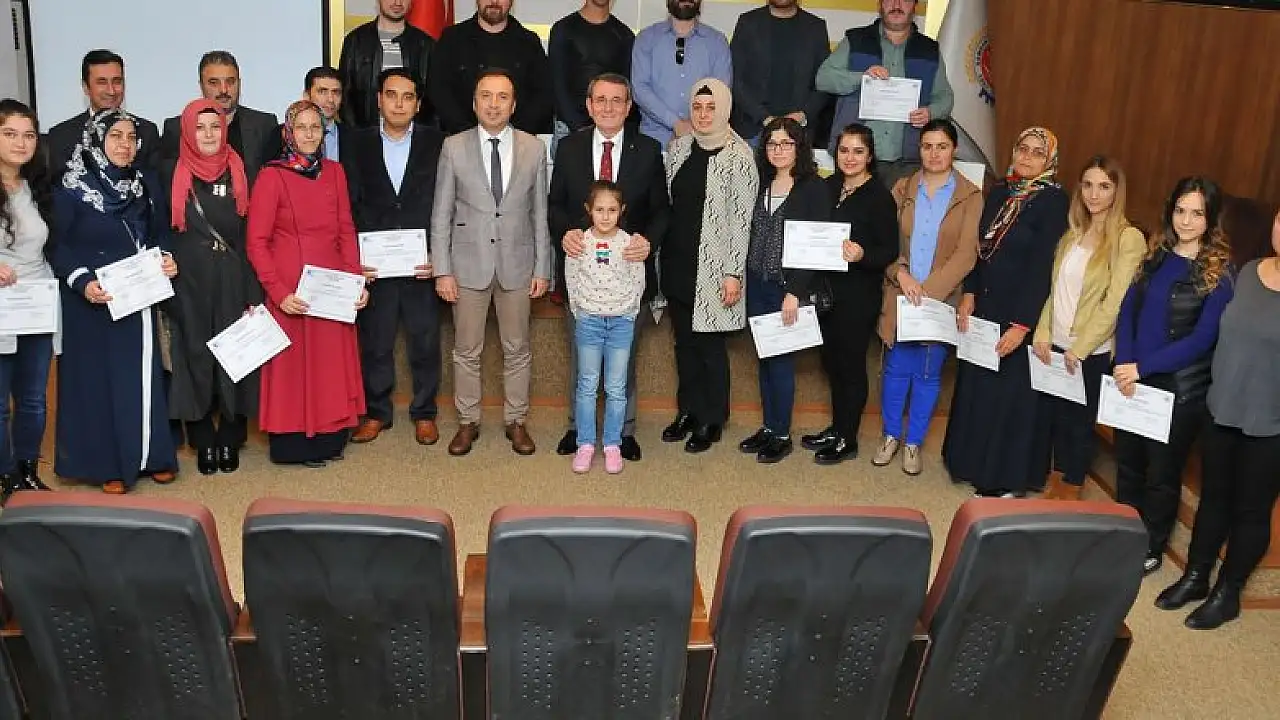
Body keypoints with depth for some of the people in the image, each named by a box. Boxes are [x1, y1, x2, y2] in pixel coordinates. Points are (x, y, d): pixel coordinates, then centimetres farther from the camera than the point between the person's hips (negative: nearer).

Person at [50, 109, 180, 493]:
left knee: (142, 376, 10)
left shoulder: (146, 184, 5)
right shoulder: (72, 190, -9)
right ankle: (107, 463, 12)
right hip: (94, 304, -4)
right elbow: (58, 247, -8)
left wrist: (166, 259, -8)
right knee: (99, 376, 3)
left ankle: (150, 455, 21)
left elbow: (160, 234, 12)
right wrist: (83, 282, -22)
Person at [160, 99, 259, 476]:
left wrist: (254, 292, -5)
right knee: (195, 358, 3)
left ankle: (230, 440, 16)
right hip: (188, 285, 0)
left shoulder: (239, 173, 3)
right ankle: (203, 442, 14)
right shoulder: (172, 174, 2)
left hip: (233, 283, 0)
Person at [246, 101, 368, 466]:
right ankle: (295, 444, 18)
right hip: (291, 291, -4)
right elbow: (256, 242, -8)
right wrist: (279, 293, -16)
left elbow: (346, 230, 10)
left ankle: (329, 438, 25)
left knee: (331, 363, 11)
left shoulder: (334, 172, 7)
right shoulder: (272, 176, -7)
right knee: (293, 363, 4)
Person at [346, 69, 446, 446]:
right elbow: (350, 206, 4)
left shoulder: (437, 143, 1)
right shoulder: (359, 143, 5)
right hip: (373, 265, 1)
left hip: (422, 264, -1)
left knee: (425, 341, 8)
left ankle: (424, 413, 23)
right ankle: (376, 412, 24)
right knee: (374, 341, 9)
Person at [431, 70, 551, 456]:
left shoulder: (534, 148, 0)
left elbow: (540, 214, 3)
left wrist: (542, 268, 1)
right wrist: (442, 270, -5)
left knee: (517, 350, 11)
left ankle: (516, 421, 25)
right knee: (466, 351, 9)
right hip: (468, 264, 0)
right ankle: (468, 421, 24)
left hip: (517, 264, 1)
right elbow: (441, 214, -1)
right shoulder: (454, 147, -3)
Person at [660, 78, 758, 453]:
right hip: (677, 263, 6)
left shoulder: (738, 155, -11)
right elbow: (666, 202, 12)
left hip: (712, 267, -5)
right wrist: (662, 257, 10)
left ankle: (712, 420, 20)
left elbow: (742, 218, -12)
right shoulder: (679, 147, 6)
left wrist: (733, 273, -14)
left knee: (710, 343, 4)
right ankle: (689, 410, 30)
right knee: (684, 340, 14)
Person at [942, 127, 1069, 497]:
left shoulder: (1053, 201, -13)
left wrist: (1022, 325, -20)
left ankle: (1007, 479, 18)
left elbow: (1043, 266, -17)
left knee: (1011, 393, 3)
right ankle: (976, 463, 31)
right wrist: (969, 294, 0)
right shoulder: (1000, 193, 7)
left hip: (1021, 314, -6)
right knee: (977, 386, 15)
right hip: (985, 309, 7)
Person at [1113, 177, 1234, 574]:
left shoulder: (1220, 272, -11)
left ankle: (1151, 549, 28)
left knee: (1162, 472, 10)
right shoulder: (1157, 255, 4)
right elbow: (1128, 310, 2)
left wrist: (1143, 367, -20)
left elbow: (1203, 339, -17)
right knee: (1127, 462, 16)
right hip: (1134, 379, 5)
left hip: (1181, 388, -5)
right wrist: (1124, 364, -12)